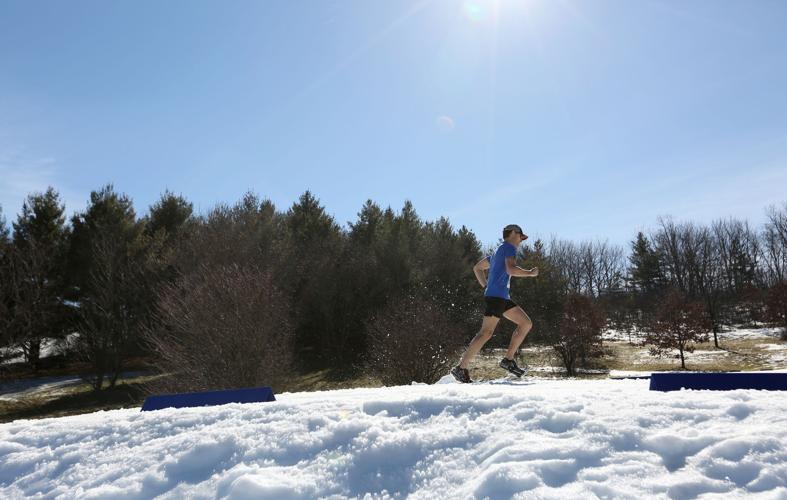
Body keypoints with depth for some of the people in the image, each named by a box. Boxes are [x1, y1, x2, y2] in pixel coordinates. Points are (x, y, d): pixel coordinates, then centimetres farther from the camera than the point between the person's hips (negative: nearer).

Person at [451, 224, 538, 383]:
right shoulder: (508, 247, -2)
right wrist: (530, 273, -7)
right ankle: (461, 368, -14)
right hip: (496, 295, -10)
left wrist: (486, 287, 23)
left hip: (503, 298, 10)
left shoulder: (498, 252, 25)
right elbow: (510, 269, -20)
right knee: (486, 333, -14)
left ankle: (508, 360, 5)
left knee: (526, 324, 7)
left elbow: (477, 268, 30)